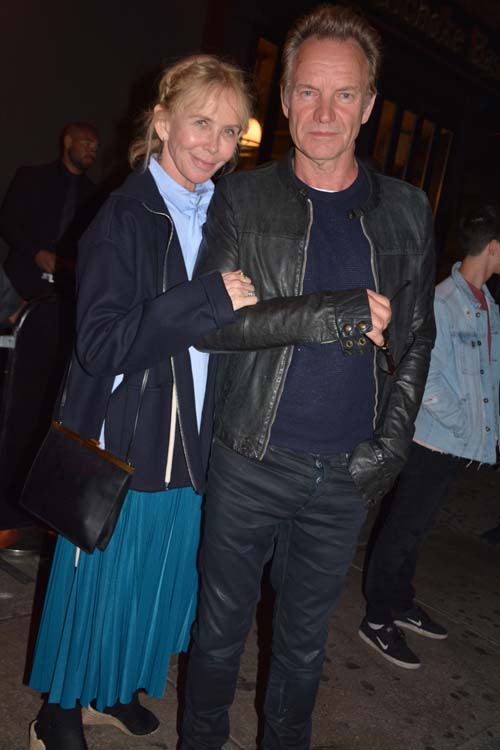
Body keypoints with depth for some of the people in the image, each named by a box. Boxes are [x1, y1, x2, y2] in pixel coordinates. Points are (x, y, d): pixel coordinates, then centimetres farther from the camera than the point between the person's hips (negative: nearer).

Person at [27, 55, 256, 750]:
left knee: (156, 576, 18)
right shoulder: (125, 216, -12)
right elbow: (100, 342, -22)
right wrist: (210, 301, -26)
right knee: (100, 576, 7)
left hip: (192, 437, 6)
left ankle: (112, 690, 42)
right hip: (124, 437, -6)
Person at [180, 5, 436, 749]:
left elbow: (415, 338, 8)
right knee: (221, 628, 15)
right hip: (250, 462, -1)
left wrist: (392, 441, -3)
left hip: (347, 474, 2)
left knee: (304, 641, 18)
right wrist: (323, 316, -21)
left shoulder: (407, 211, 5)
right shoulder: (242, 198, -1)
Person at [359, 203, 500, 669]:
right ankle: (378, 620, 17)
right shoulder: (443, 302, -18)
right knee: (402, 530, 4)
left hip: (458, 443, 8)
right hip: (432, 439, -8)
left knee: (417, 527, 20)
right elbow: (424, 377, -20)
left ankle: (400, 604, 35)